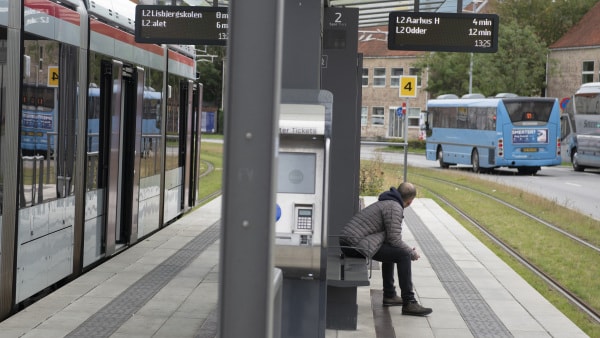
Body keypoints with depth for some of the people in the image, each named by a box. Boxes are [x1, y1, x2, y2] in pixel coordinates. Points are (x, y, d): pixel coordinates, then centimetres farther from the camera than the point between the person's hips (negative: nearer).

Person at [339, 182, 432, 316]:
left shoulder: (385, 203, 23)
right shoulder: (394, 207, -9)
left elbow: (390, 237, 31)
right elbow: (395, 240, -13)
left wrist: (408, 250, 28)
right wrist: (412, 253, 2)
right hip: (357, 244, -11)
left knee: (391, 251, 29)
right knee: (403, 255, -12)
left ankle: (389, 295, 31)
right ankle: (409, 304, -9)